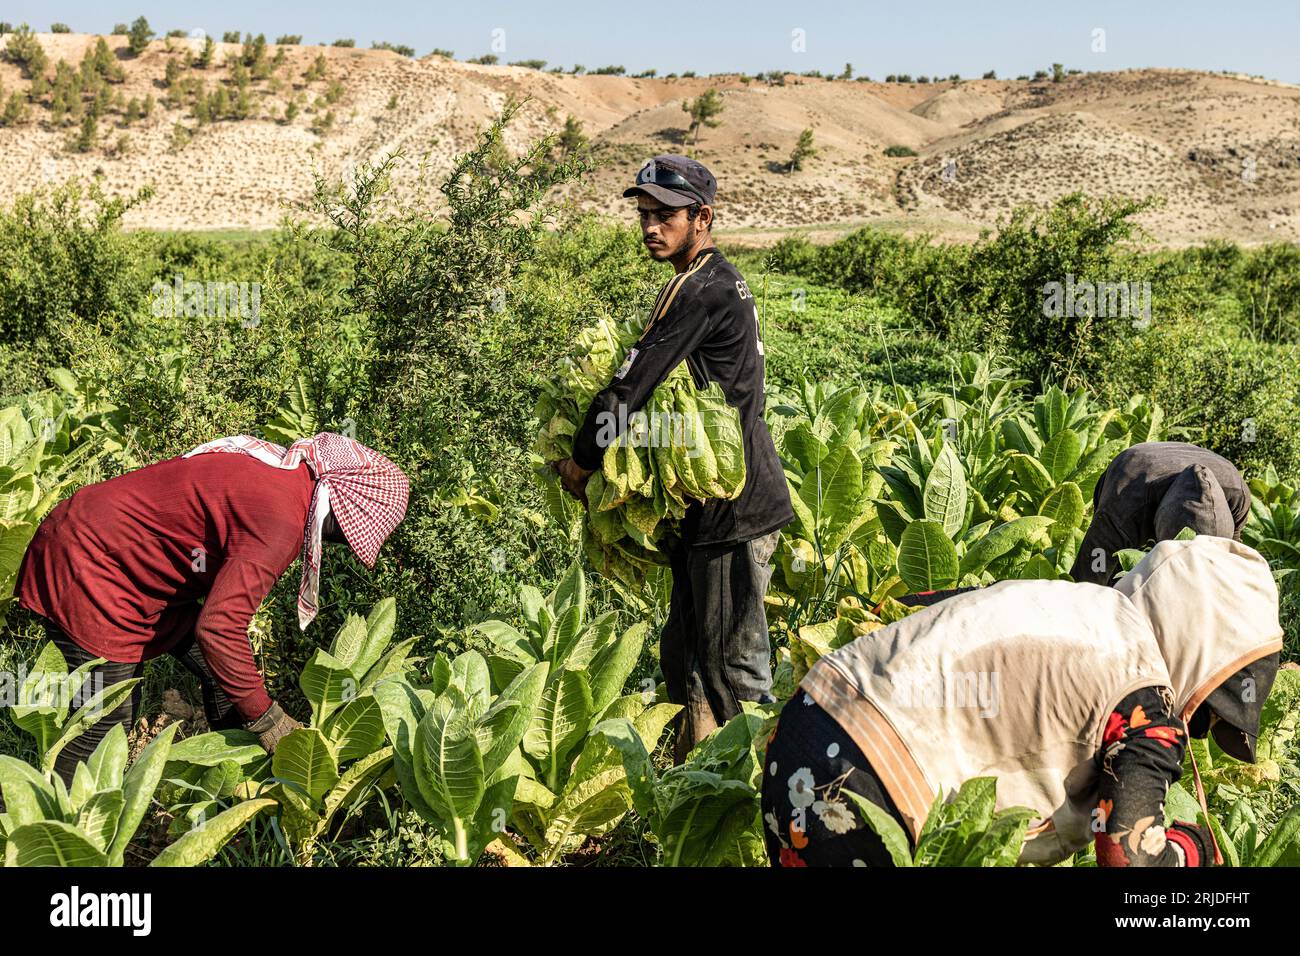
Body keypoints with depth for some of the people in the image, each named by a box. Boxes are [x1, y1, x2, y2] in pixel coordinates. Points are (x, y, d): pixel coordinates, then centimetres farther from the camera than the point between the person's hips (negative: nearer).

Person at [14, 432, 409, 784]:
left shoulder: (286, 470, 2)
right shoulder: (280, 518, -28)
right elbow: (219, 627, -31)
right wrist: (266, 718, -20)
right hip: (86, 563, -10)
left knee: (227, 671, 10)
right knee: (106, 723, -4)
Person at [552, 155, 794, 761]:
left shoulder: (704, 291, -16)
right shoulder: (718, 282, 17)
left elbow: (634, 383, -18)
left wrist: (582, 459, -6)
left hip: (733, 507, -10)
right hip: (710, 506, 11)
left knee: (733, 665, -3)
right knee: (686, 657, 17)